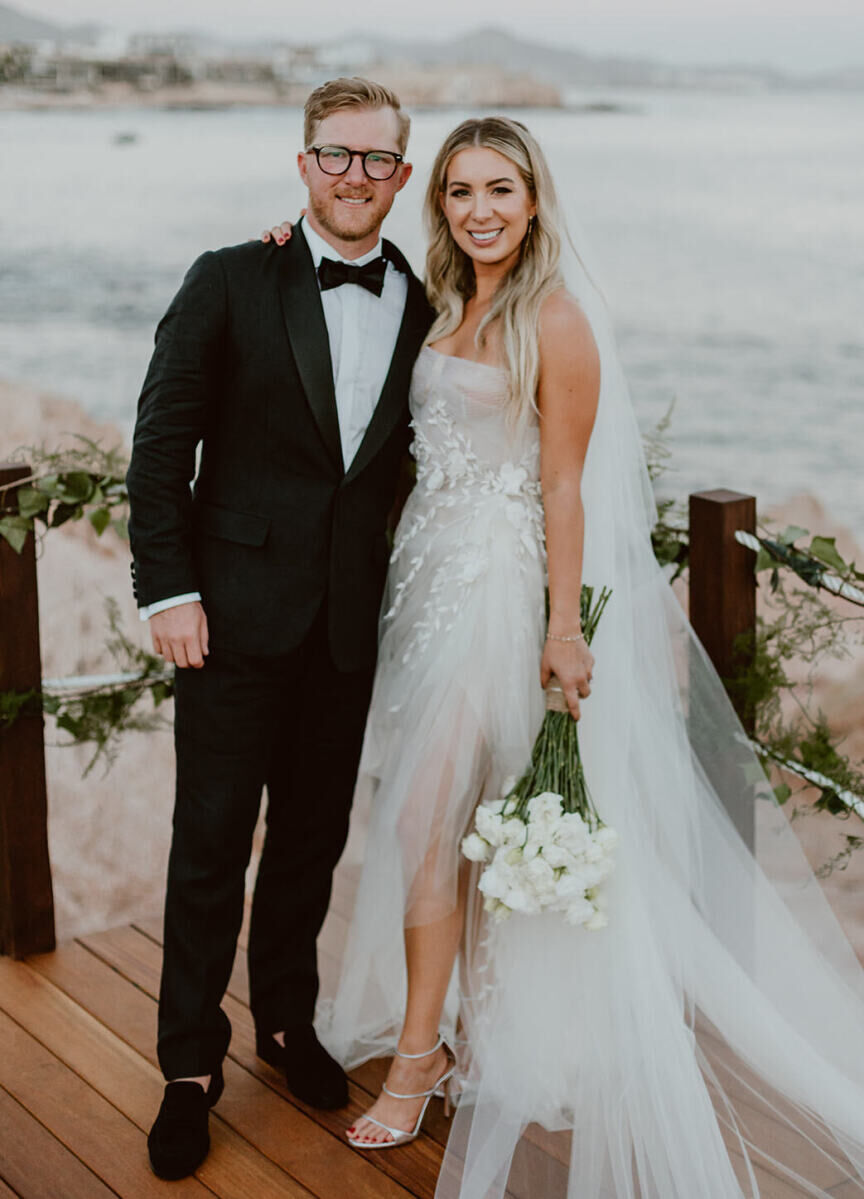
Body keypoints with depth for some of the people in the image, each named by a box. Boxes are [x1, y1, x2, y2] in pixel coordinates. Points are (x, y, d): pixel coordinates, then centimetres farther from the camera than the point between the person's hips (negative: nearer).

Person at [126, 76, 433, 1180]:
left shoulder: (423, 310, 6)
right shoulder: (231, 283, -4)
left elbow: (407, 463, 11)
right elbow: (161, 441, -5)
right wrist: (167, 589, -11)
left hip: (352, 624, 4)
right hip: (238, 613, -3)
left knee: (314, 837, 16)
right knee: (211, 843, 4)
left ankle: (286, 1021, 37)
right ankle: (191, 1066, 18)